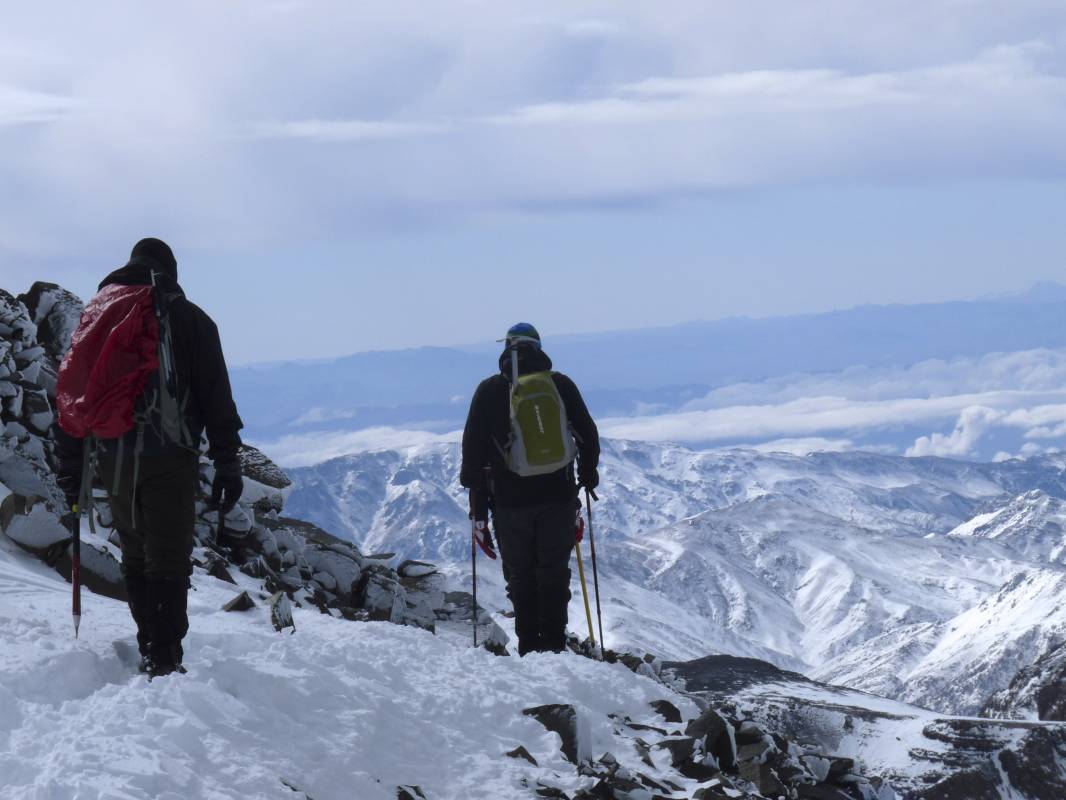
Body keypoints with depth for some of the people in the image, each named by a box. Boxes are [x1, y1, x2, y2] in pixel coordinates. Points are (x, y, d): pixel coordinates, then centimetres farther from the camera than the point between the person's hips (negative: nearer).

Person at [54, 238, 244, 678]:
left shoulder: (95, 315, 15)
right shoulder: (187, 318, 3)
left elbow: (70, 393, 14)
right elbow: (216, 396, -4)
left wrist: (70, 468, 18)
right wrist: (227, 464, -2)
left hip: (113, 460, 4)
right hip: (168, 457, -4)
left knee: (135, 558, 17)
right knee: (169, 561, -5)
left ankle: (150, 654, 18)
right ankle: (165, 663, -13)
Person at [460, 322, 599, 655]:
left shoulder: (488, 391, 0)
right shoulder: (561, 384, 2)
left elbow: (473, 449, 0)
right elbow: (588, 434, 6)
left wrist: (478, 509, 5)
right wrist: (588, 475, 22)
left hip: (510, 500, -1)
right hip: (558, 497, 1)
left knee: (520, 577, 9)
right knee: (554, 572, 10)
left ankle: (529, 647, 5)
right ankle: (554, 645, 3)